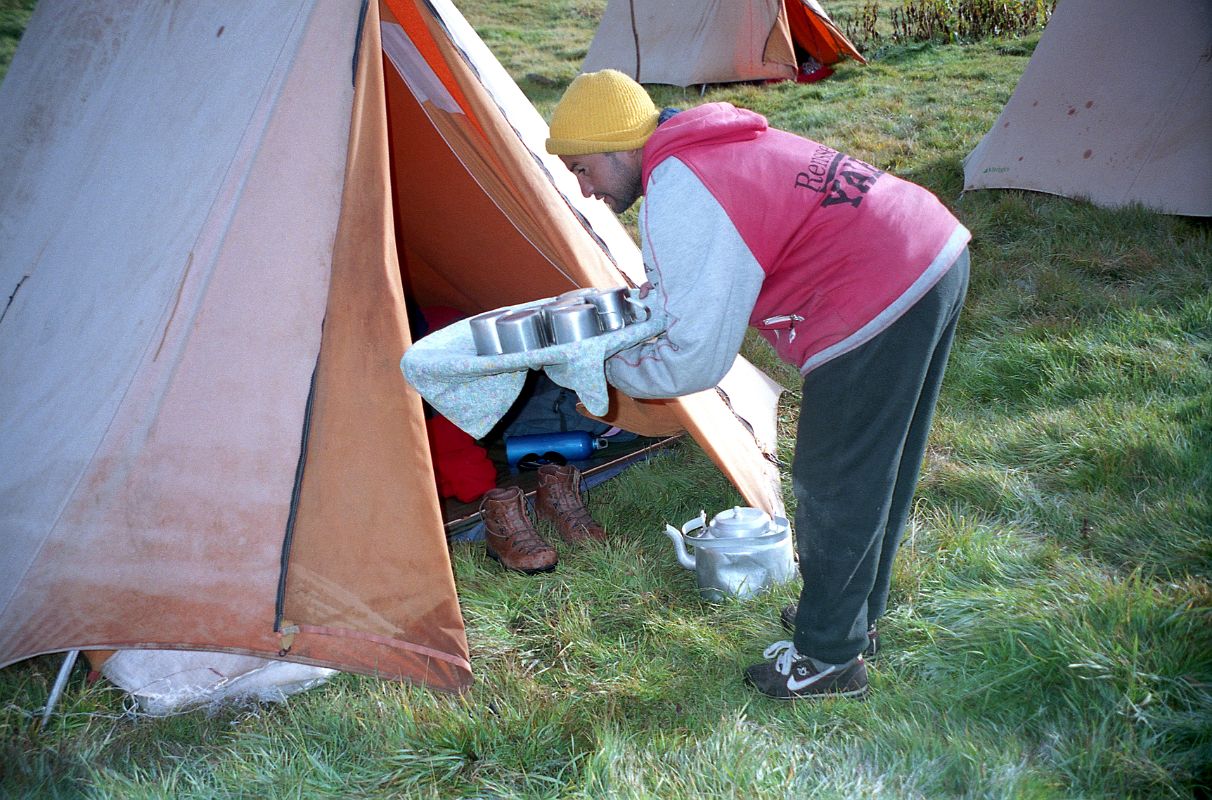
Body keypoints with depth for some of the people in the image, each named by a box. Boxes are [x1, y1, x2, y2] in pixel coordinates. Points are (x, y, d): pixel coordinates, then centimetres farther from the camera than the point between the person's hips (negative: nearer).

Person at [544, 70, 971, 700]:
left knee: (832, 486, 5)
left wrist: (609, 369, -4)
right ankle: (855, 615, 42)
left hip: (879, 302, -10)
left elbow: (695, 360, -20)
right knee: (874, 470, 23)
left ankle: (829, 658, 24)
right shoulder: (707, 148, 12)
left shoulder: (677, 199, -19)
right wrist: (651, 295, 14)